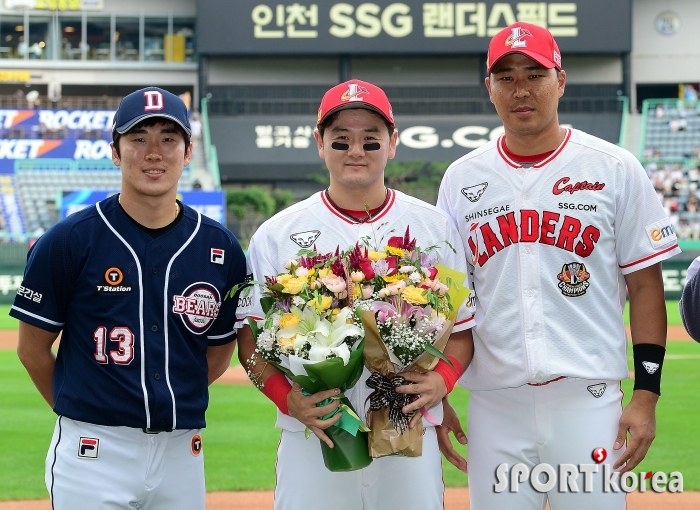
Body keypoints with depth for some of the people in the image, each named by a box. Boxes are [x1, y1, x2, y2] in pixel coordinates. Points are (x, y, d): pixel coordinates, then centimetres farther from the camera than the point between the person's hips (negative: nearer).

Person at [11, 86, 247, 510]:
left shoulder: (222, 249, 3)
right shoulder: (67, 242, -6)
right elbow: (33, 348, 2)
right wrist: (81, 411, 9)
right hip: (94, 454, -3)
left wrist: (162, 403, 9)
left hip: (183, 453, 3)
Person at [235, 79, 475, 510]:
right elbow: (251, 337, 4)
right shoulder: (277, 234, 4)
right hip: (312, 438, -1)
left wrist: (441, 380, -10)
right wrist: (287, 398, -13)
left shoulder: (434, 226, 6)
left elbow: (463, 326, 10)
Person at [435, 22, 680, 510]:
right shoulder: (462, 178, 9)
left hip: (588, 400, -2)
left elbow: (645, 284, 2)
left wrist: (646, 395, -5)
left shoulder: (615, 169, 2)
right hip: (494, 406, 2)